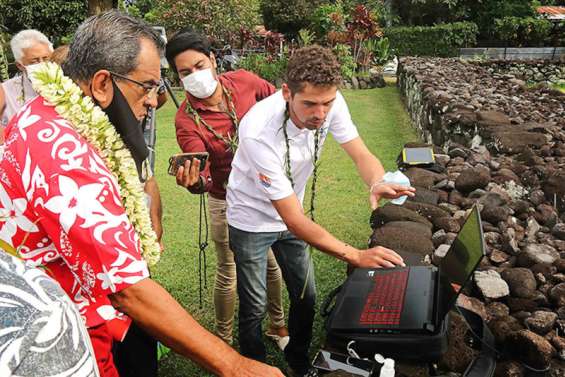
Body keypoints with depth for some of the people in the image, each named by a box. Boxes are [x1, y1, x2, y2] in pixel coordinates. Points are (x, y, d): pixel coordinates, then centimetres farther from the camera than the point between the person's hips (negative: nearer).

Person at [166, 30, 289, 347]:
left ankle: (278, 325, 41)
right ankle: (224, 338, 34)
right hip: (227, 202, -3)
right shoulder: (186, 119, -21)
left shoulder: (243, 81, -13)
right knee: (228, 271, 10)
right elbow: (203, 178, -30)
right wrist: (194, 181, -53)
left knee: (272, 261, 17)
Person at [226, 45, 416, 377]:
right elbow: (294, 220, -35)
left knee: (306, 296, 14)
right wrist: (355, 256, -38)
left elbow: (362, 154, -16)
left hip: (289, 215, 5)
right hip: (253, 221, -5)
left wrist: (378, 183, -40)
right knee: (255, 308, 4)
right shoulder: (259, 132, -38)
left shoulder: (330, 102, -22)